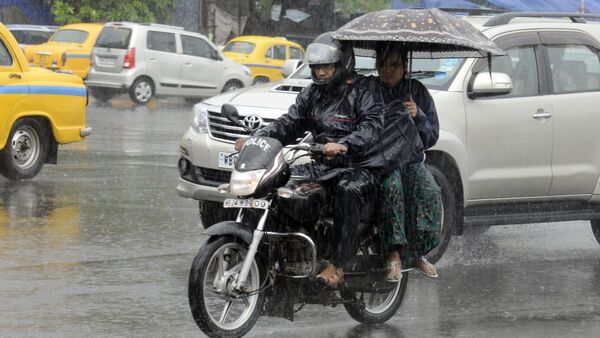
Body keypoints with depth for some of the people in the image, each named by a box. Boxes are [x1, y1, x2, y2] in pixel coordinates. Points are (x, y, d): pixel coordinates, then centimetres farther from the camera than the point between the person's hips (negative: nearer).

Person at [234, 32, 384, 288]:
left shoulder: (364, 93, -5)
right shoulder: (311, 94, 18)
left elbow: (372, 128, -21)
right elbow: (289, 124, 13)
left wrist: (344, 146, -41)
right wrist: (255, 139, -5)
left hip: (356, 167, -7)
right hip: (319, 166, 7)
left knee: (349, 192, -40)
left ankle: (336, 264, -40)